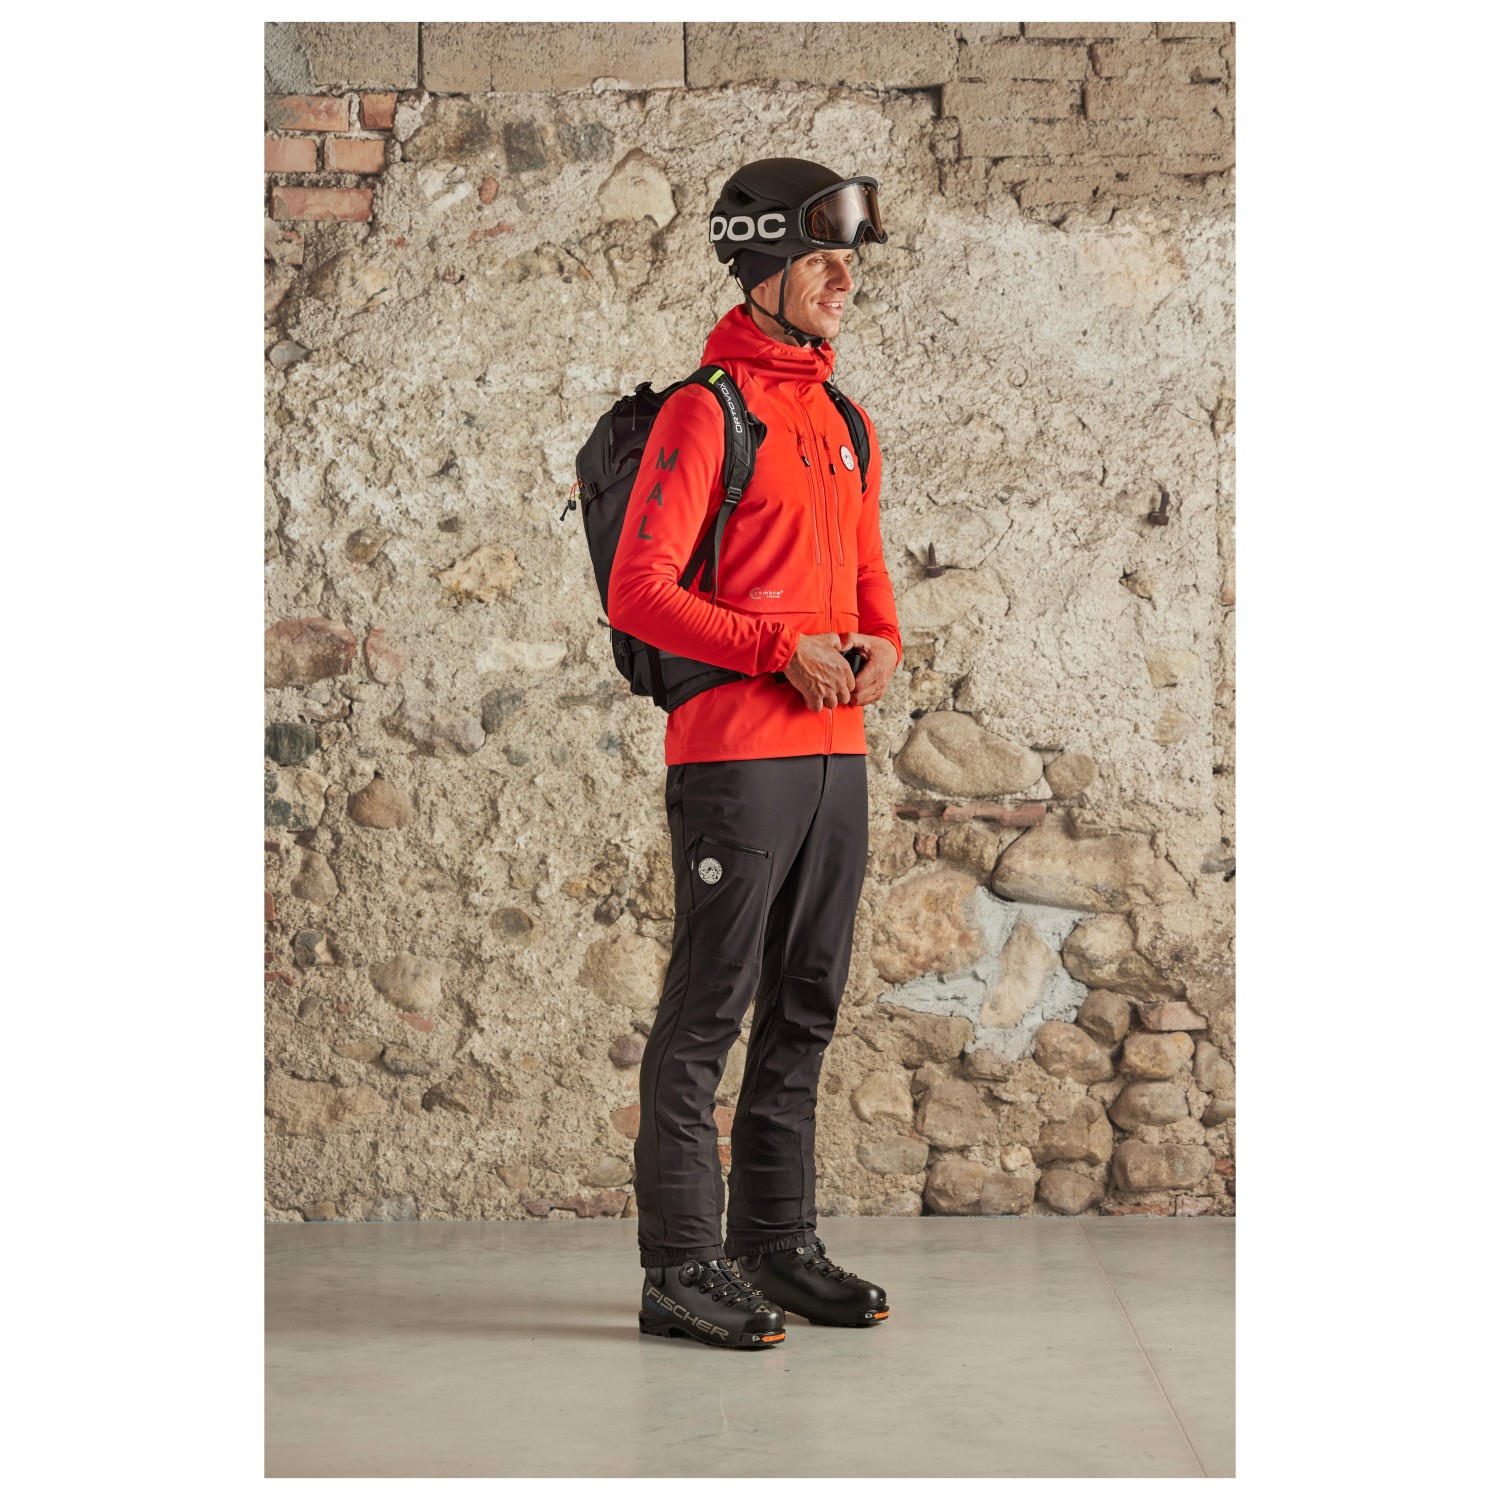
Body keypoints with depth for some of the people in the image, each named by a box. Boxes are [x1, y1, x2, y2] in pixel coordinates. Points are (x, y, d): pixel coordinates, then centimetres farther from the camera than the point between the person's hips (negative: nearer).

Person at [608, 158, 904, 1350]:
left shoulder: (844, 423, 17)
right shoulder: (705, 411, -8)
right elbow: (638, 590, -15)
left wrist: (881, 641, 2)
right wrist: (785, 649, -19)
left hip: (836, 756, 8)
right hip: (734, 754, -8)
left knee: (805, 1010, 13)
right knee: (707, 1012, -3)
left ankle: (780, 1246, 23)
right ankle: (682, 1271, 4)